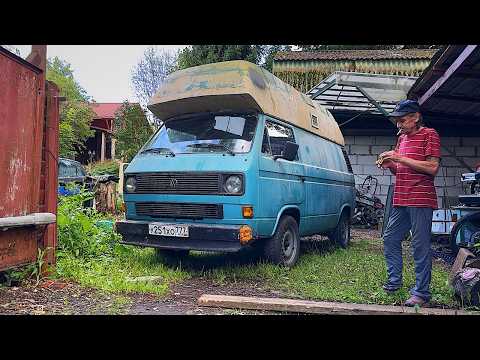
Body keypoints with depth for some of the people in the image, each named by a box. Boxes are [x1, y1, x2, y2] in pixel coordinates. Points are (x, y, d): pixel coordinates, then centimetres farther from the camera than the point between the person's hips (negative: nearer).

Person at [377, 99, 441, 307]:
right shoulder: (402, 138, 20)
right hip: (400, 200, 8)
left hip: (421, 200, -8)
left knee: (420, 246, -4)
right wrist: (389, 165, 4)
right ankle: (394, 281, 23)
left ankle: (421, 292, 3)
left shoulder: (429, 135, -3)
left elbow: (433, 168, -14)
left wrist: (400, 158, -15)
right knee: (390, 239, 9)